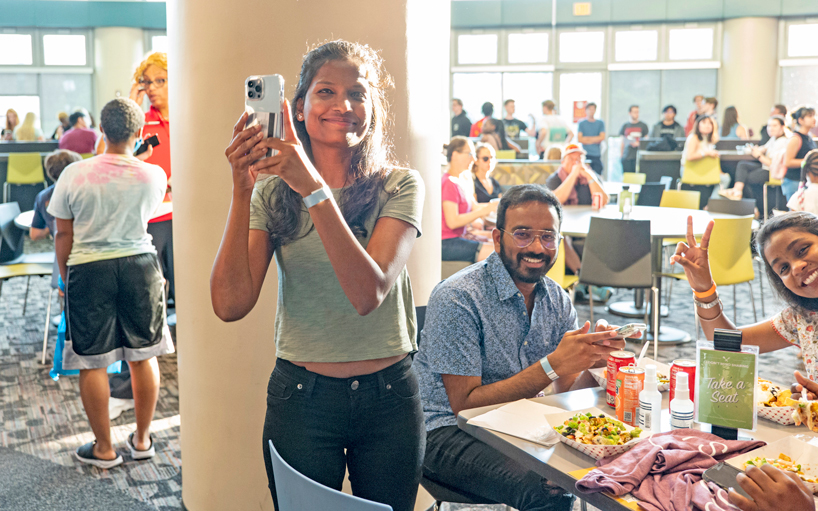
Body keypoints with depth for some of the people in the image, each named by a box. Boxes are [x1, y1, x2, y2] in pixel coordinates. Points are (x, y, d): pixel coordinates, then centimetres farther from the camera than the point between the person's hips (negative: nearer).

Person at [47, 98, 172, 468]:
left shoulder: (74, 175, -7)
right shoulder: (155, 176, -4)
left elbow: (63, 235, -1)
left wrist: (65, 278, 13)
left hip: (88, 270, -1)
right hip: (140, 265, 2)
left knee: (92, 362, 10)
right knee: (144, 356, 14)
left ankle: (104, 449, 20)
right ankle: (142, 439, 25)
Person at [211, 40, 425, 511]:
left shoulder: (399, 186, -7)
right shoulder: (274, 192, -2)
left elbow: (369, 292, -23)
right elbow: (231, 304, -14)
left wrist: (315, 188, -29)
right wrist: (243, 191, -20)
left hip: (389, 399, 0)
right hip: (301, 397, 0)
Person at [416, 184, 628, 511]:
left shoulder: (558, 301, 5)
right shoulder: (457, 299, -18)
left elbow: (565, 392, 3)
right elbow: (464, 404, -20)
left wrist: (591, 358, -20)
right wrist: (553, 365, -27)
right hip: (449, 432, -6)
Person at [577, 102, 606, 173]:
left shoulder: (600, 123, 11)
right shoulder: (581, 123, 5)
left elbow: (602, 137, 2)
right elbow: (579, 139, -3)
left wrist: (587, 138, -2)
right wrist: (595, 140, -1)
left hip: (597, 154, 2)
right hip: (585, 154, -2)